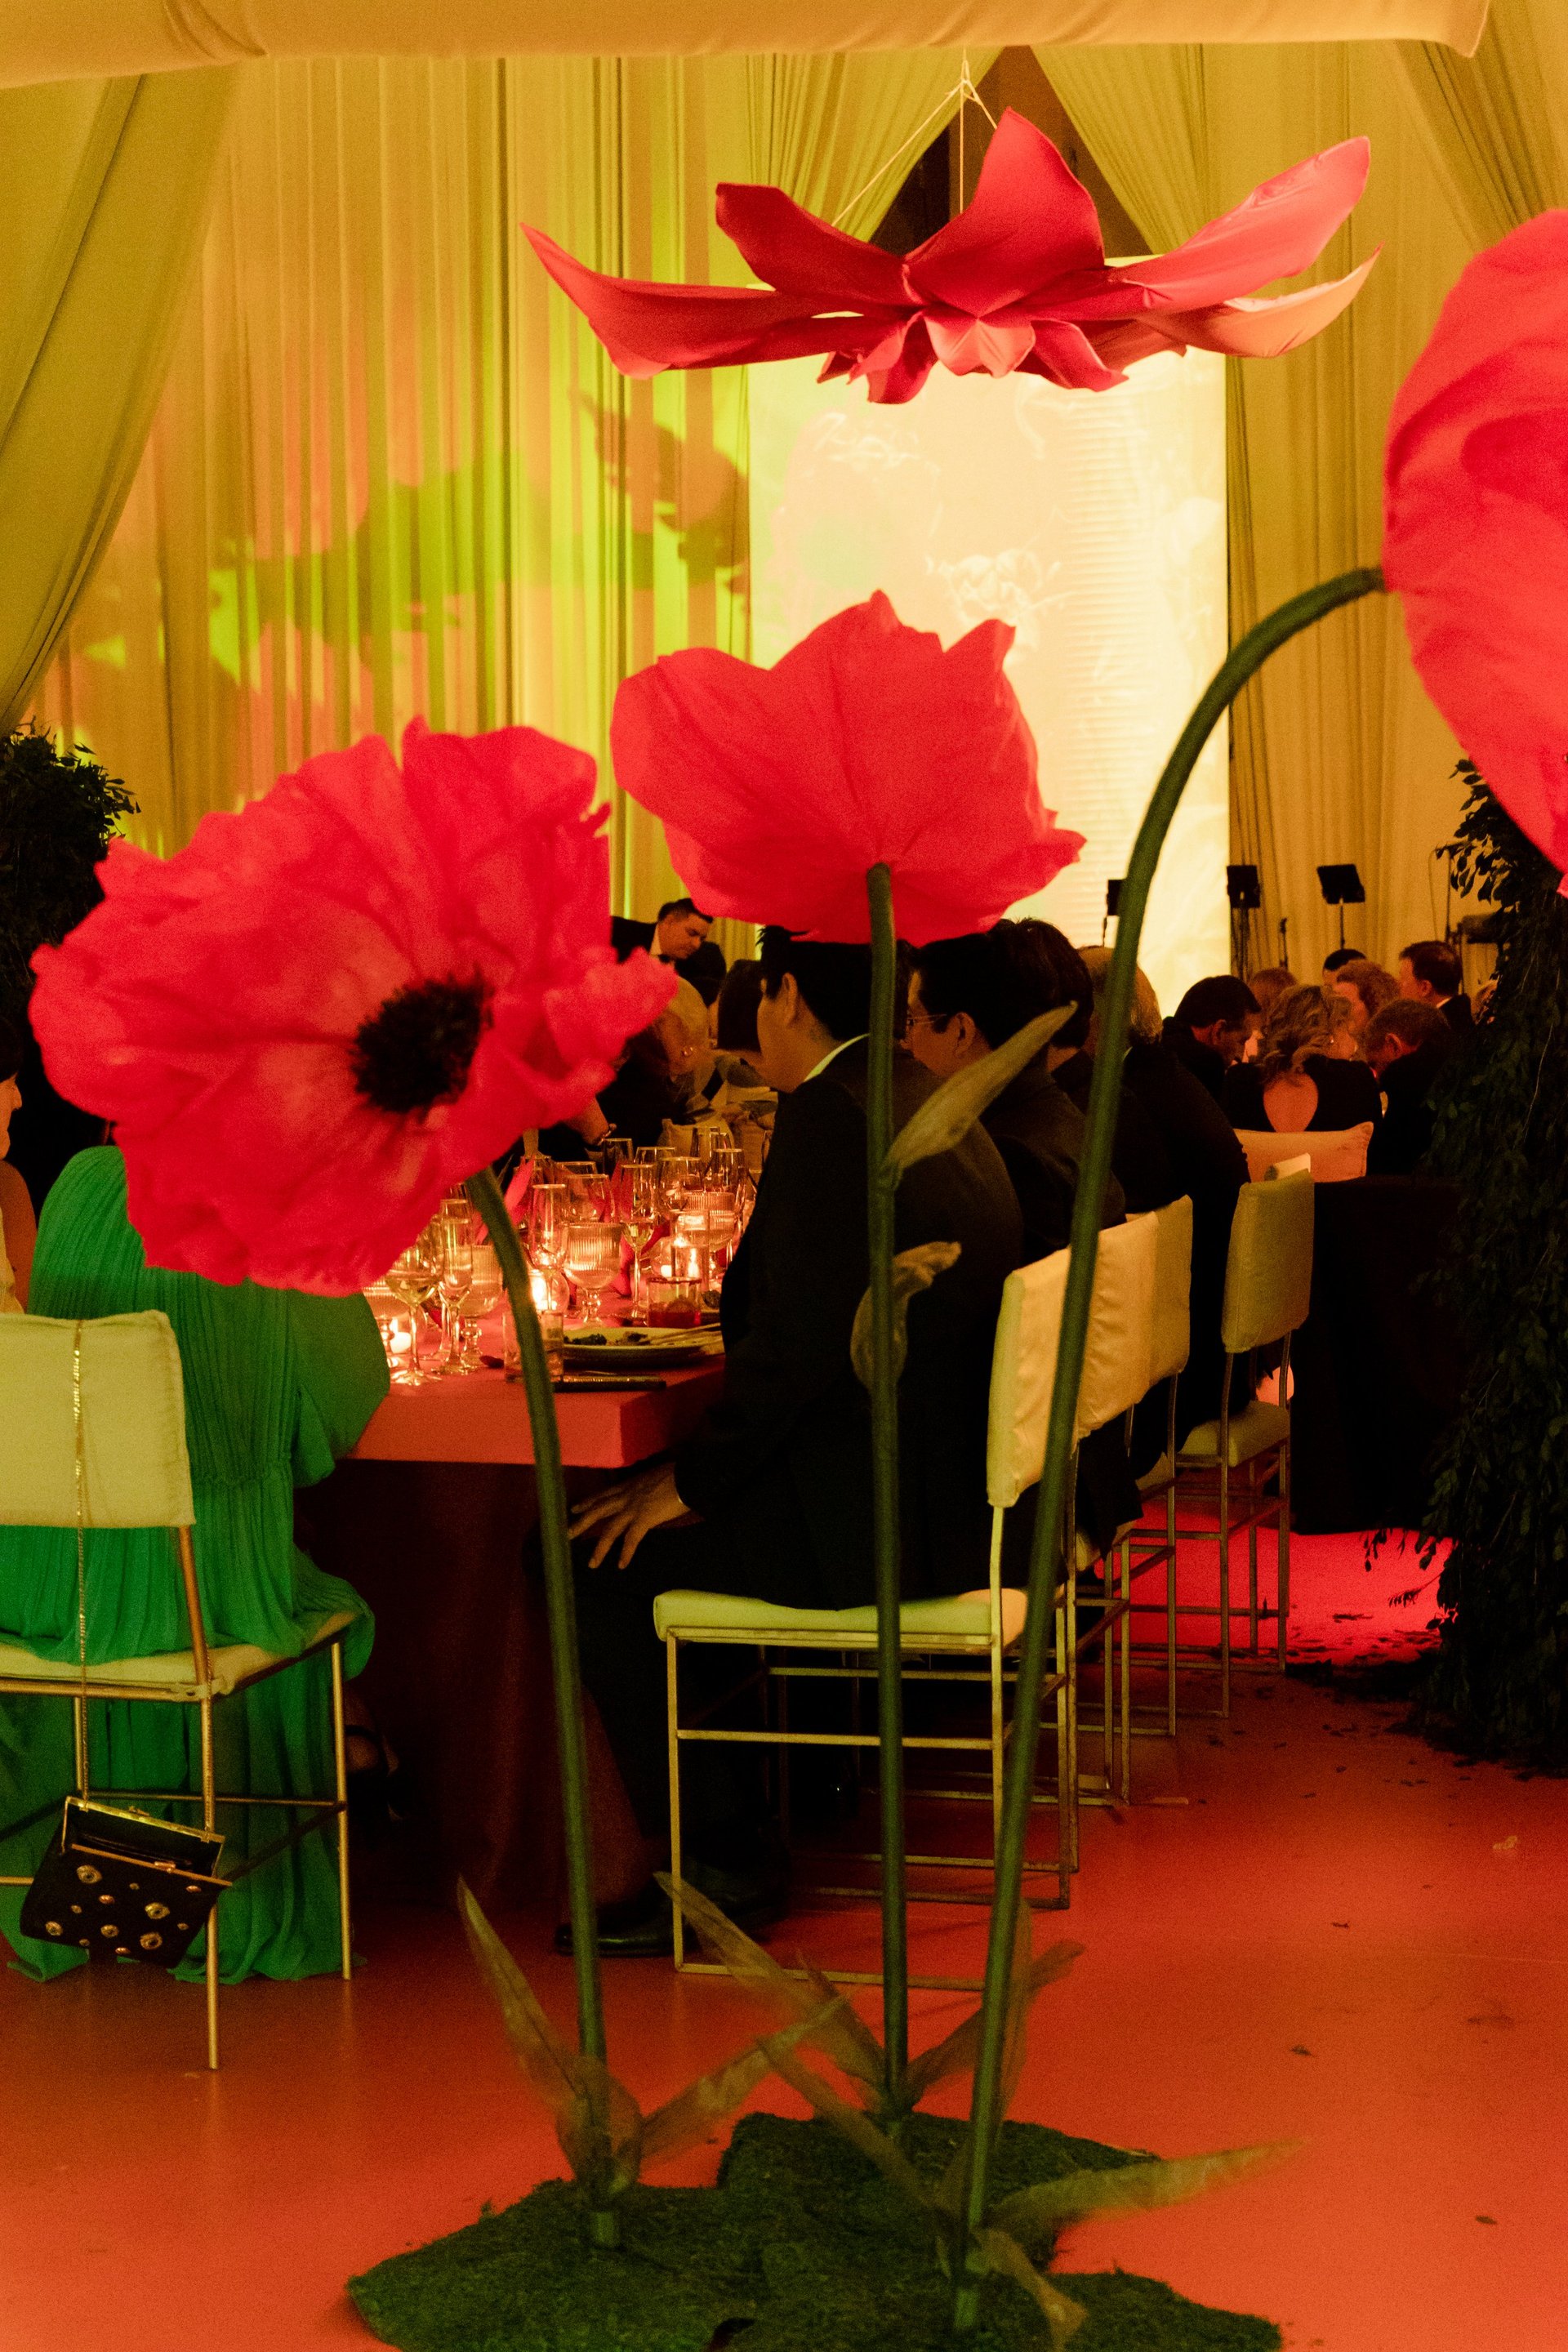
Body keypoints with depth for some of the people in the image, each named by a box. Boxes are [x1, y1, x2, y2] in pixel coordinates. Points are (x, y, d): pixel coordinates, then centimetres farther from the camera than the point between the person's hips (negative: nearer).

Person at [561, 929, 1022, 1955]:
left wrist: (692, 1480, -13)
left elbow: (798, 1342, -22)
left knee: (590, 1557, -6)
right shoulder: (931, 1101, 12)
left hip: (873, 1516, -10)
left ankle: (728, 1854, -1)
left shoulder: (829, 1114, -17)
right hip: (949, 1493, 10)